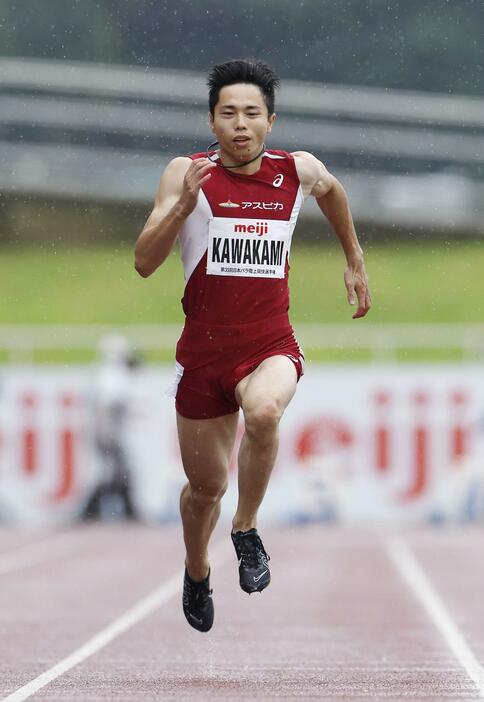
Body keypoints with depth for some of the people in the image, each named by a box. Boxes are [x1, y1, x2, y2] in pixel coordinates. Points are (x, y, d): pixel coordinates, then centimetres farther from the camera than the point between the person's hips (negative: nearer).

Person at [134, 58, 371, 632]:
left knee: (264, 413, -35)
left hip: (271, 345, 0)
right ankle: (197, 574, 45)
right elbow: (144, 263, -15)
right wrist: (183, 202, -27)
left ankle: (247, 530, -10)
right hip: (204, 348, 0)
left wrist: (355, 261, 29)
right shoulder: (187, 173, -7)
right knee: (205, 487, 12)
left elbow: (332, 192, 26)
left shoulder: (299, 171, 0)